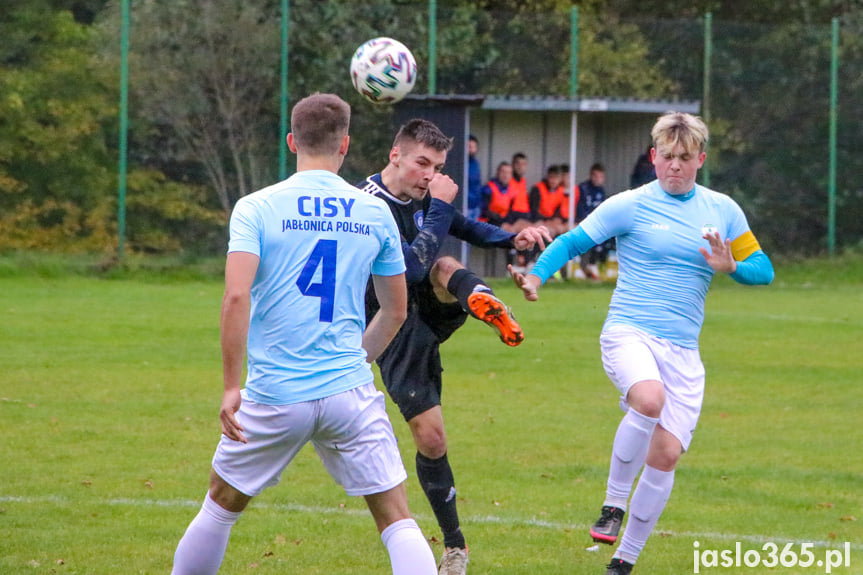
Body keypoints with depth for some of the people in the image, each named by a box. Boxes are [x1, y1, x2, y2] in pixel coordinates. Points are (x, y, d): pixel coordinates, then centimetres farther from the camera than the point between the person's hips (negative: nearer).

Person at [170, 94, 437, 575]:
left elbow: (237, 296, -16)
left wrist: (232, 387, -12)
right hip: (350, 391, 1)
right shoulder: (375, 213, 5)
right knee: (397, 521, 1)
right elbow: (397, 309, 14)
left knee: (221, 505, 19)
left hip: (273, 394, -1)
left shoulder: (256, 208, -4)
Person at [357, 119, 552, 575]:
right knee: (431, 438, -8)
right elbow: (410, 266, -31)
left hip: (429, 315, 6)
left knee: (446, 269, -25)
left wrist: (514, 238, 1)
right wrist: (440, 207, -28)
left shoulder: (422, 197, 1)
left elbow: (469, 230, 19)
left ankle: (481, 302, -58)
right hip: (398, 335, -6)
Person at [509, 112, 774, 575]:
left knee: (665, 455, -5)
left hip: (682, 351, 4)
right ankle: (613, 503, -15)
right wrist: (536, 276, -15)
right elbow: (572, 242, 3)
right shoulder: (630, 206, 1)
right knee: (649, 400, -35)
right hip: (628, 333, -4)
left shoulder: (722, 210, 11)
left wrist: (730, 266, -6)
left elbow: (763, 269, 15)